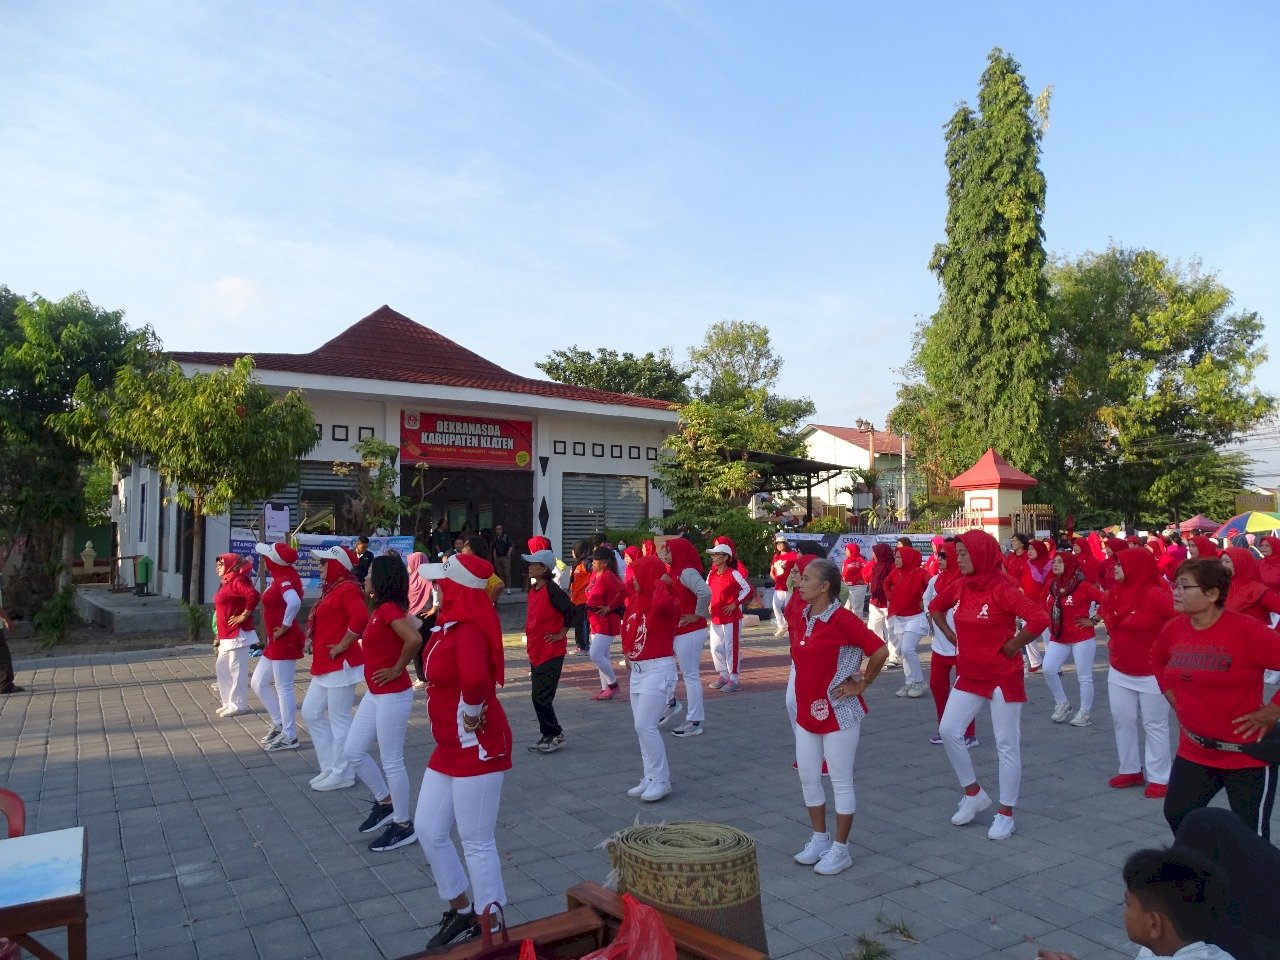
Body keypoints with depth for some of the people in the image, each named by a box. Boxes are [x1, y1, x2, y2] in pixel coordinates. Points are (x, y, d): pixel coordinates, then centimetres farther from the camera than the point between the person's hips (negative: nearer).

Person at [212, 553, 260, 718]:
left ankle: (238, 704, 6)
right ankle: (229, 701, 24)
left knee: (237, 670, -3)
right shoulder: (227, 582, 16)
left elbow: (253, 595, -32)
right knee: (221, 667, 15)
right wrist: (219, 637, 19)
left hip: (238, 634, -11)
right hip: (227, 636, 11)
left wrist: (244, 616, -23)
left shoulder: (237, 581, -15)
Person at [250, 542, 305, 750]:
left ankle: (290, 736, 9)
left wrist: (285, 626, -26)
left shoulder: (284, 580, -19)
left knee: (284, 688, -2)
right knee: (258, 683, 17)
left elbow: (294, 602, -40)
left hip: (285, 642, -10)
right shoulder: (280, 578, 10)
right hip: (276, 642, 10)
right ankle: (279, 723, 26)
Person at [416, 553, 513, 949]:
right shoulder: (451, 625, 6)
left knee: (477, 843, 4)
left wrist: (472, 714, -27)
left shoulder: (470, 631, -24)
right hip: (449, 748, 10)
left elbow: (475, 679, -44)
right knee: (429, 828, 16)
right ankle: (460, 911, 34)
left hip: (477, 749, -10)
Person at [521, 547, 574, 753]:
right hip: (535, 651, 9)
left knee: (541, 697, -6)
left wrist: (561, 634, -14)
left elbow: (571, 611, -22)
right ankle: (547, 735, 24)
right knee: (538, 696, 13)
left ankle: (555, 735, 8)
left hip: (550, 652, -9)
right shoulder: (532, 590, 9)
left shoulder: (551, 590, -18)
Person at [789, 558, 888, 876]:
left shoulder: (841, 619, -19)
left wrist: (861, 685, -11)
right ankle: (820, 839, 31)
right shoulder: (804, 616, 4)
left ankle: (840, 849, 19)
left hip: (838, 712, -8)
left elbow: (880, 650, -20)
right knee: (808, 778, 14)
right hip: (807, 710, 8)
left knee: (841, 782, 6)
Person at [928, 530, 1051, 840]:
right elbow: (935, 607, 20)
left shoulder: (1003, 589, -19)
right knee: (949, 731, 1)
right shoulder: (960, 586, 1)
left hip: (1003, 677, -6)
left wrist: (1011, 647, -19)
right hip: (970, 674, 7)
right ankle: (974, 793, 20)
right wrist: (953, 638, 9)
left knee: (1007, 745, 5)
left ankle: (1006, 814, 17)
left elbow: (1040, 620, -30)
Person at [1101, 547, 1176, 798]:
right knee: (1122, 720, 12)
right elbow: (1110, 620, 22)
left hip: (1152, 674, -7)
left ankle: (1159, 778, 14)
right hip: (1119, 672, 7)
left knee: (1154, 726, 4)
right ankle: (1130, 770, 24)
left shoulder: (1155, 595, -21)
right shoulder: (1115, 594, 2)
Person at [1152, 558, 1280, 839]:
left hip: (1247, 754, -6)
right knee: (1177, 815, 10)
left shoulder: (1246, 631, -21)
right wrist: (1174, 697, 10)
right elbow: (1157, 660, 19)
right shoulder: (1174, 629, -1)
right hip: (1194, 750, 6)